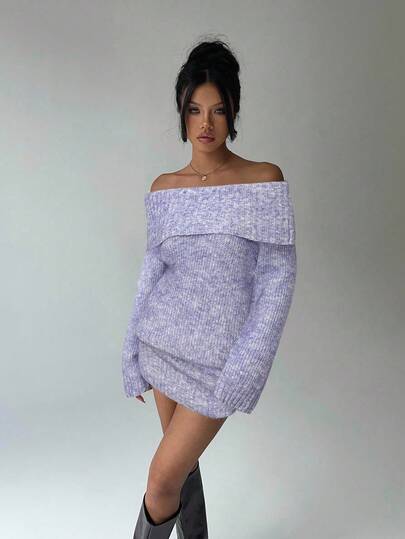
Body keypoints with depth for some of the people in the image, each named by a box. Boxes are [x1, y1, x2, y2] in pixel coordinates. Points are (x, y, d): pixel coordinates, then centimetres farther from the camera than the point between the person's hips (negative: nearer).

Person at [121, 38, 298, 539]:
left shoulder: (265, 179, -8)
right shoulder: (164, 187, 3)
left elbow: (277, 276, -9)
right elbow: (152, 267, 7)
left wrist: (249, 363, -15)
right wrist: (134, 351, 7)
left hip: (218, 351, -4)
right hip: (164, 342, 4)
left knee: (163, 477, 1)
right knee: (183, 460, 19)